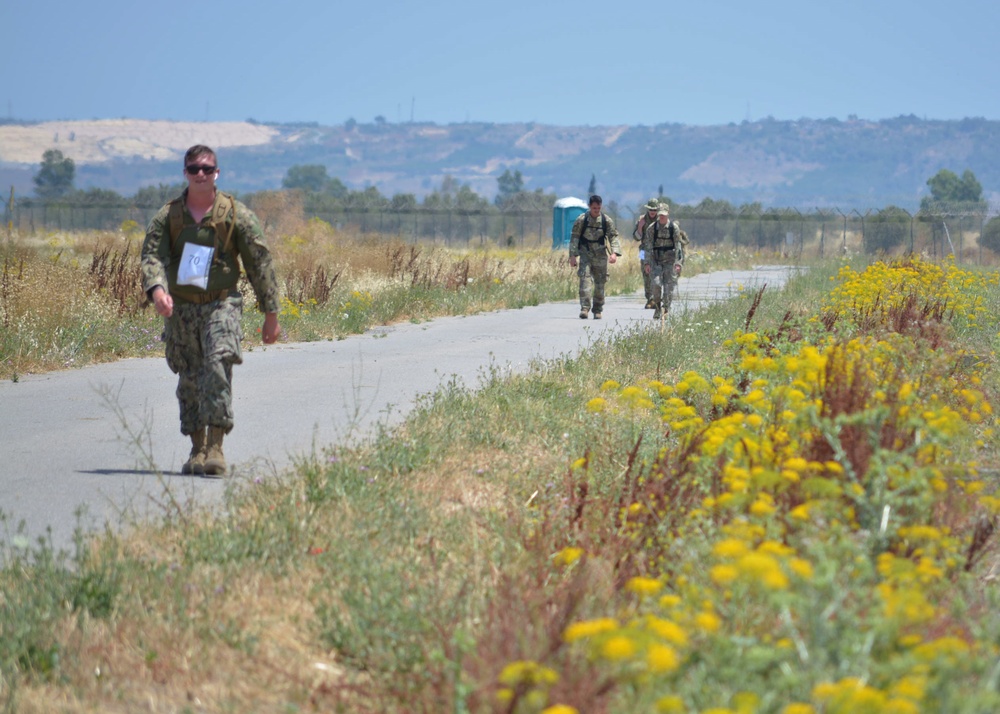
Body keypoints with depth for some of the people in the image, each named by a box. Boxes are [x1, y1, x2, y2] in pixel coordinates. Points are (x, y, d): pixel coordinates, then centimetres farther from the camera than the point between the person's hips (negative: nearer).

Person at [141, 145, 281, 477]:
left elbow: (259, 263, 2)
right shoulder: (167, 216, 4)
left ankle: (216, 447, -19)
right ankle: (197, 449, 20)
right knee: (189, 380, 8)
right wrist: (157, 288, -31)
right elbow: (152, 255, -8)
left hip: (220, 304, -3)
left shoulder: (236, 215, -1)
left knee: (217, 370, -20)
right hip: (180, 309, 3)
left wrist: (270, 315, 1)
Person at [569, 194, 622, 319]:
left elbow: (614, 237, -5)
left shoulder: (606, 220, -3)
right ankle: (584, 308, -21)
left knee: (600, 283, 5)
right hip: (585, 254, -1)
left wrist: (614, 253, -20)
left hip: (600, 255, 1)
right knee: (585, 280, -15)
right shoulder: (582, 220, -5)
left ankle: (598, 310, 16)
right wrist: (573, 255, -9)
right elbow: (574, 237, -2)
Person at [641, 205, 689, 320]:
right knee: (656, 283, -13)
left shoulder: (674, 227, -4)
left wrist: (678, 263, -11)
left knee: (668, 286, -4)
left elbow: (678, 246, -4)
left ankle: (665, 310, 5)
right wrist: (647, 263, -4)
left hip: (670, 261, -1)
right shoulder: (652, 228, 0)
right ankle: (657, 308, 2)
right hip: (656, 261, 1)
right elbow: (648, 246, 2)